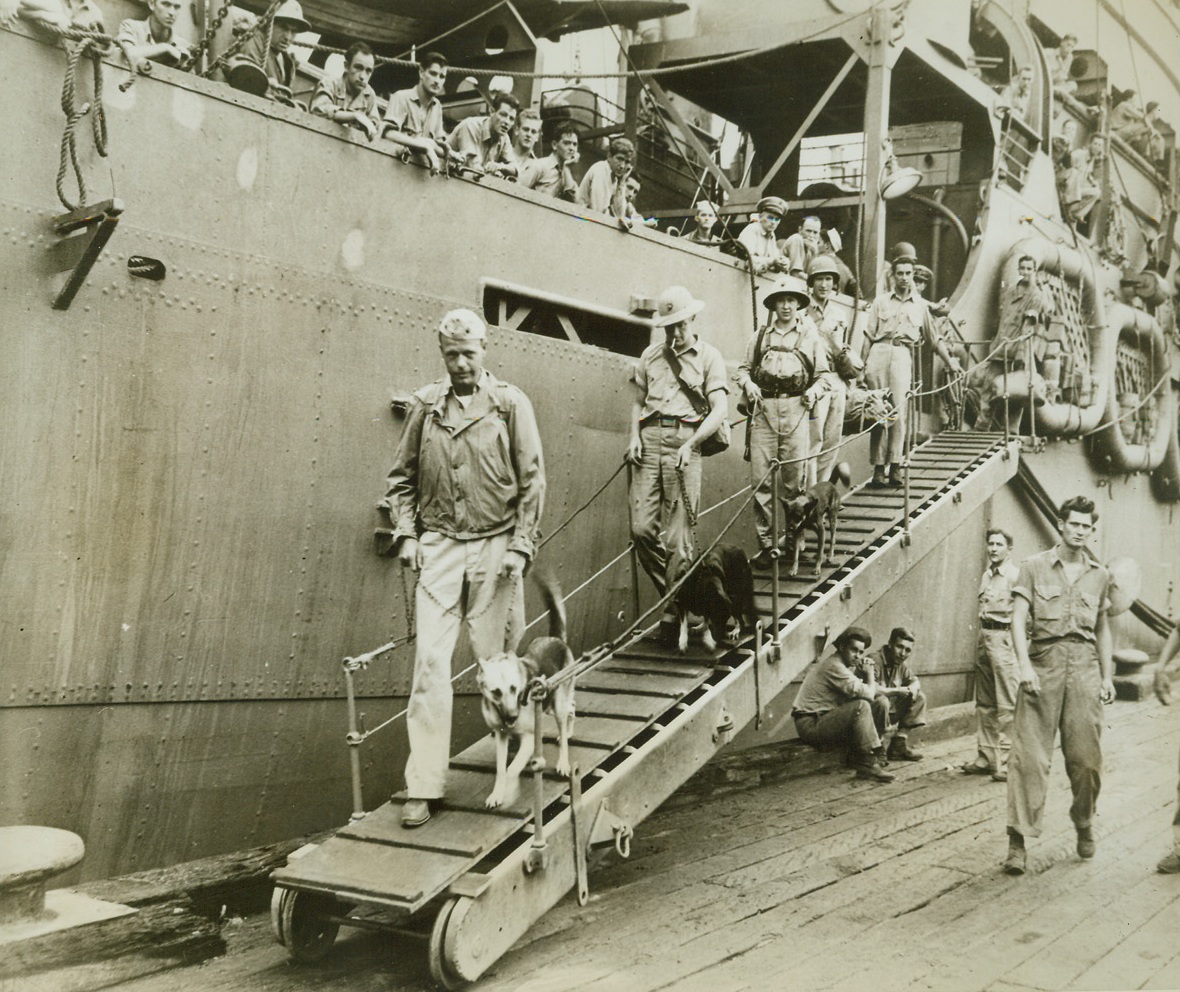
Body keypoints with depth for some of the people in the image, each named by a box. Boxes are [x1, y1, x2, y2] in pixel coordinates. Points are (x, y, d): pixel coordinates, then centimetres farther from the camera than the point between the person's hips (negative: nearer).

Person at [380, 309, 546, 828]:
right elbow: (402, 477, 14)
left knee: (500, 659, 6)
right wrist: (406, 534, 3)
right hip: (438, 546, 1)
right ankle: (423, 786, -3)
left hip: (494, 546, -1)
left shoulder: (510, 403, 2)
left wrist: (520, 545, -5)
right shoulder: (425, 405, 8)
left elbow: (533, 478, 1)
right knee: (430, 659, -5)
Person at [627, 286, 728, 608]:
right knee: (642, 529, -6)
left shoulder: (708, 356, 8)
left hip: (683, 439, -3)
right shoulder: (650, 356, 19)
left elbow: (720, 409, -1)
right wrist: (634, 436, 4)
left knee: (677, 537, -5)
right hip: (649, 440, 4)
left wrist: (690, 445, -14)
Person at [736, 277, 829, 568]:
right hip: (763, 410, 1)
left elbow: (823, 375, 16)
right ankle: (765, 545, 0)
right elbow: (743, 368, 20)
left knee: (794, 478, -6)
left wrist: (815, 391, -4)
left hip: (795, 410, -1)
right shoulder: (759, 336, 16)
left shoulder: (811, 337, 15)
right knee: (761, 480, -4)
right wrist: (748, 383, 0)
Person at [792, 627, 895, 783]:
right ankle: (868, 763, -25)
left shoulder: (840, 665, 15)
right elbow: (868, 694, -23)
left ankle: (857, 756, 3)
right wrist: (870, 674, -4)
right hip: (811, 725, -10)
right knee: (861, 706, -29)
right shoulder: (834, 666, -17)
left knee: (881, 703, 5)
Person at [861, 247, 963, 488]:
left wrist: (951, 362, 22)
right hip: (879, 353, 0)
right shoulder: (881, 301, 16)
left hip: (902, 356, 0)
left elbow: (934, 338, 25)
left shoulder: (920, 305, 20)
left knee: (899, 411, -13)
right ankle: (878, 467, -3)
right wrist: (863, 365, 5)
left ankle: (895, 466, -12)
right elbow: (869, 336, 12)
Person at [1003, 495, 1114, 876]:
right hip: (1043, 662, -3)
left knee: (1085, 756, 4)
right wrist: (1024, 665, -17)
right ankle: (1017, 839, -6)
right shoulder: (1035, 567, 3)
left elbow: (1102, 630, 22)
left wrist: (1107, 676, 16)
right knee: (1029, 754, -7)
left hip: (1084, 666, 3)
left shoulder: (1099, 575, 14)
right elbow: (1019, 618, -4)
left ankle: (1084, 824, 27)